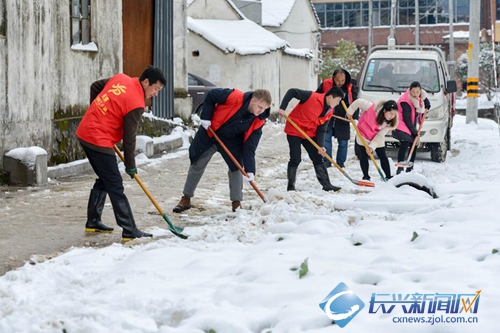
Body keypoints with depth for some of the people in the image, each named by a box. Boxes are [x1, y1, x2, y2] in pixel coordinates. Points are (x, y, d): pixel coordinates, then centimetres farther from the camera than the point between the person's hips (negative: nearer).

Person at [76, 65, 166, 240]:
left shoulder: (120, 78, 5)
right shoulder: (136, 104, -17)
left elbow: (95, 87, 19)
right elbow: (129, 138, -11)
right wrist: (130, 165, 1)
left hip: (85, 132, 9)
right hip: (99, 141, -9)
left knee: (104, 180, 21)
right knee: (115, 186, -6)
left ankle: (93, 222, 28)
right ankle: (130, 231, -5)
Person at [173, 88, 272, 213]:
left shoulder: (258, 122, -22)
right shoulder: (234, 97, -33)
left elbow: (249, 146, -21)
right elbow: (211, 95, -17)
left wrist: (250, 170, -29)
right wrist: (206, 117, -19)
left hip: (232, 141, 2)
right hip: (210, 133, -2)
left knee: (236, 167, -9)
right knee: (197, 165, 7)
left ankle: (236, 203, 5)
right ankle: (186, 199, 21)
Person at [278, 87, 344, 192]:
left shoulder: (329, 112, -1)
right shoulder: (312, 97, -22)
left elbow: (321, 130, 0)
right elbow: (292, 92, -21)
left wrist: (321, 146, -14)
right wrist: (282, 108, -28)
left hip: (310, 134, 7)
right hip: (294, 131, -7)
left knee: (318, 158, 5)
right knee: (295, 159, -6)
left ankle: (326, 184, 11)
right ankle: (291, 186, 7)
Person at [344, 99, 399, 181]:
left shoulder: (389, 122, -22)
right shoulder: (371, 108, -35)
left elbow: (380, 135, -19)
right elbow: (358, 102, -21)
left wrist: (372, 146, -25)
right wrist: (350, 112, -10)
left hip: (378, 138, 2)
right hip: (363, 136, -2)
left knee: (383, 157, 2)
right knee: (363, 156, 2)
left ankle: (388, 177, 8)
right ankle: (366, 177, 14)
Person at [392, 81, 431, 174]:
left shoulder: (420, 97, -3)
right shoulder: (405, 101, -26)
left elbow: (427, 104, 22)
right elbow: (406, 119, -24)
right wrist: (414, 131, -22)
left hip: (412, 126, 8)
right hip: (402, 127, -8)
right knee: (404, 145, -20)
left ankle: (410, 169, 17)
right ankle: (400, 168, -22)